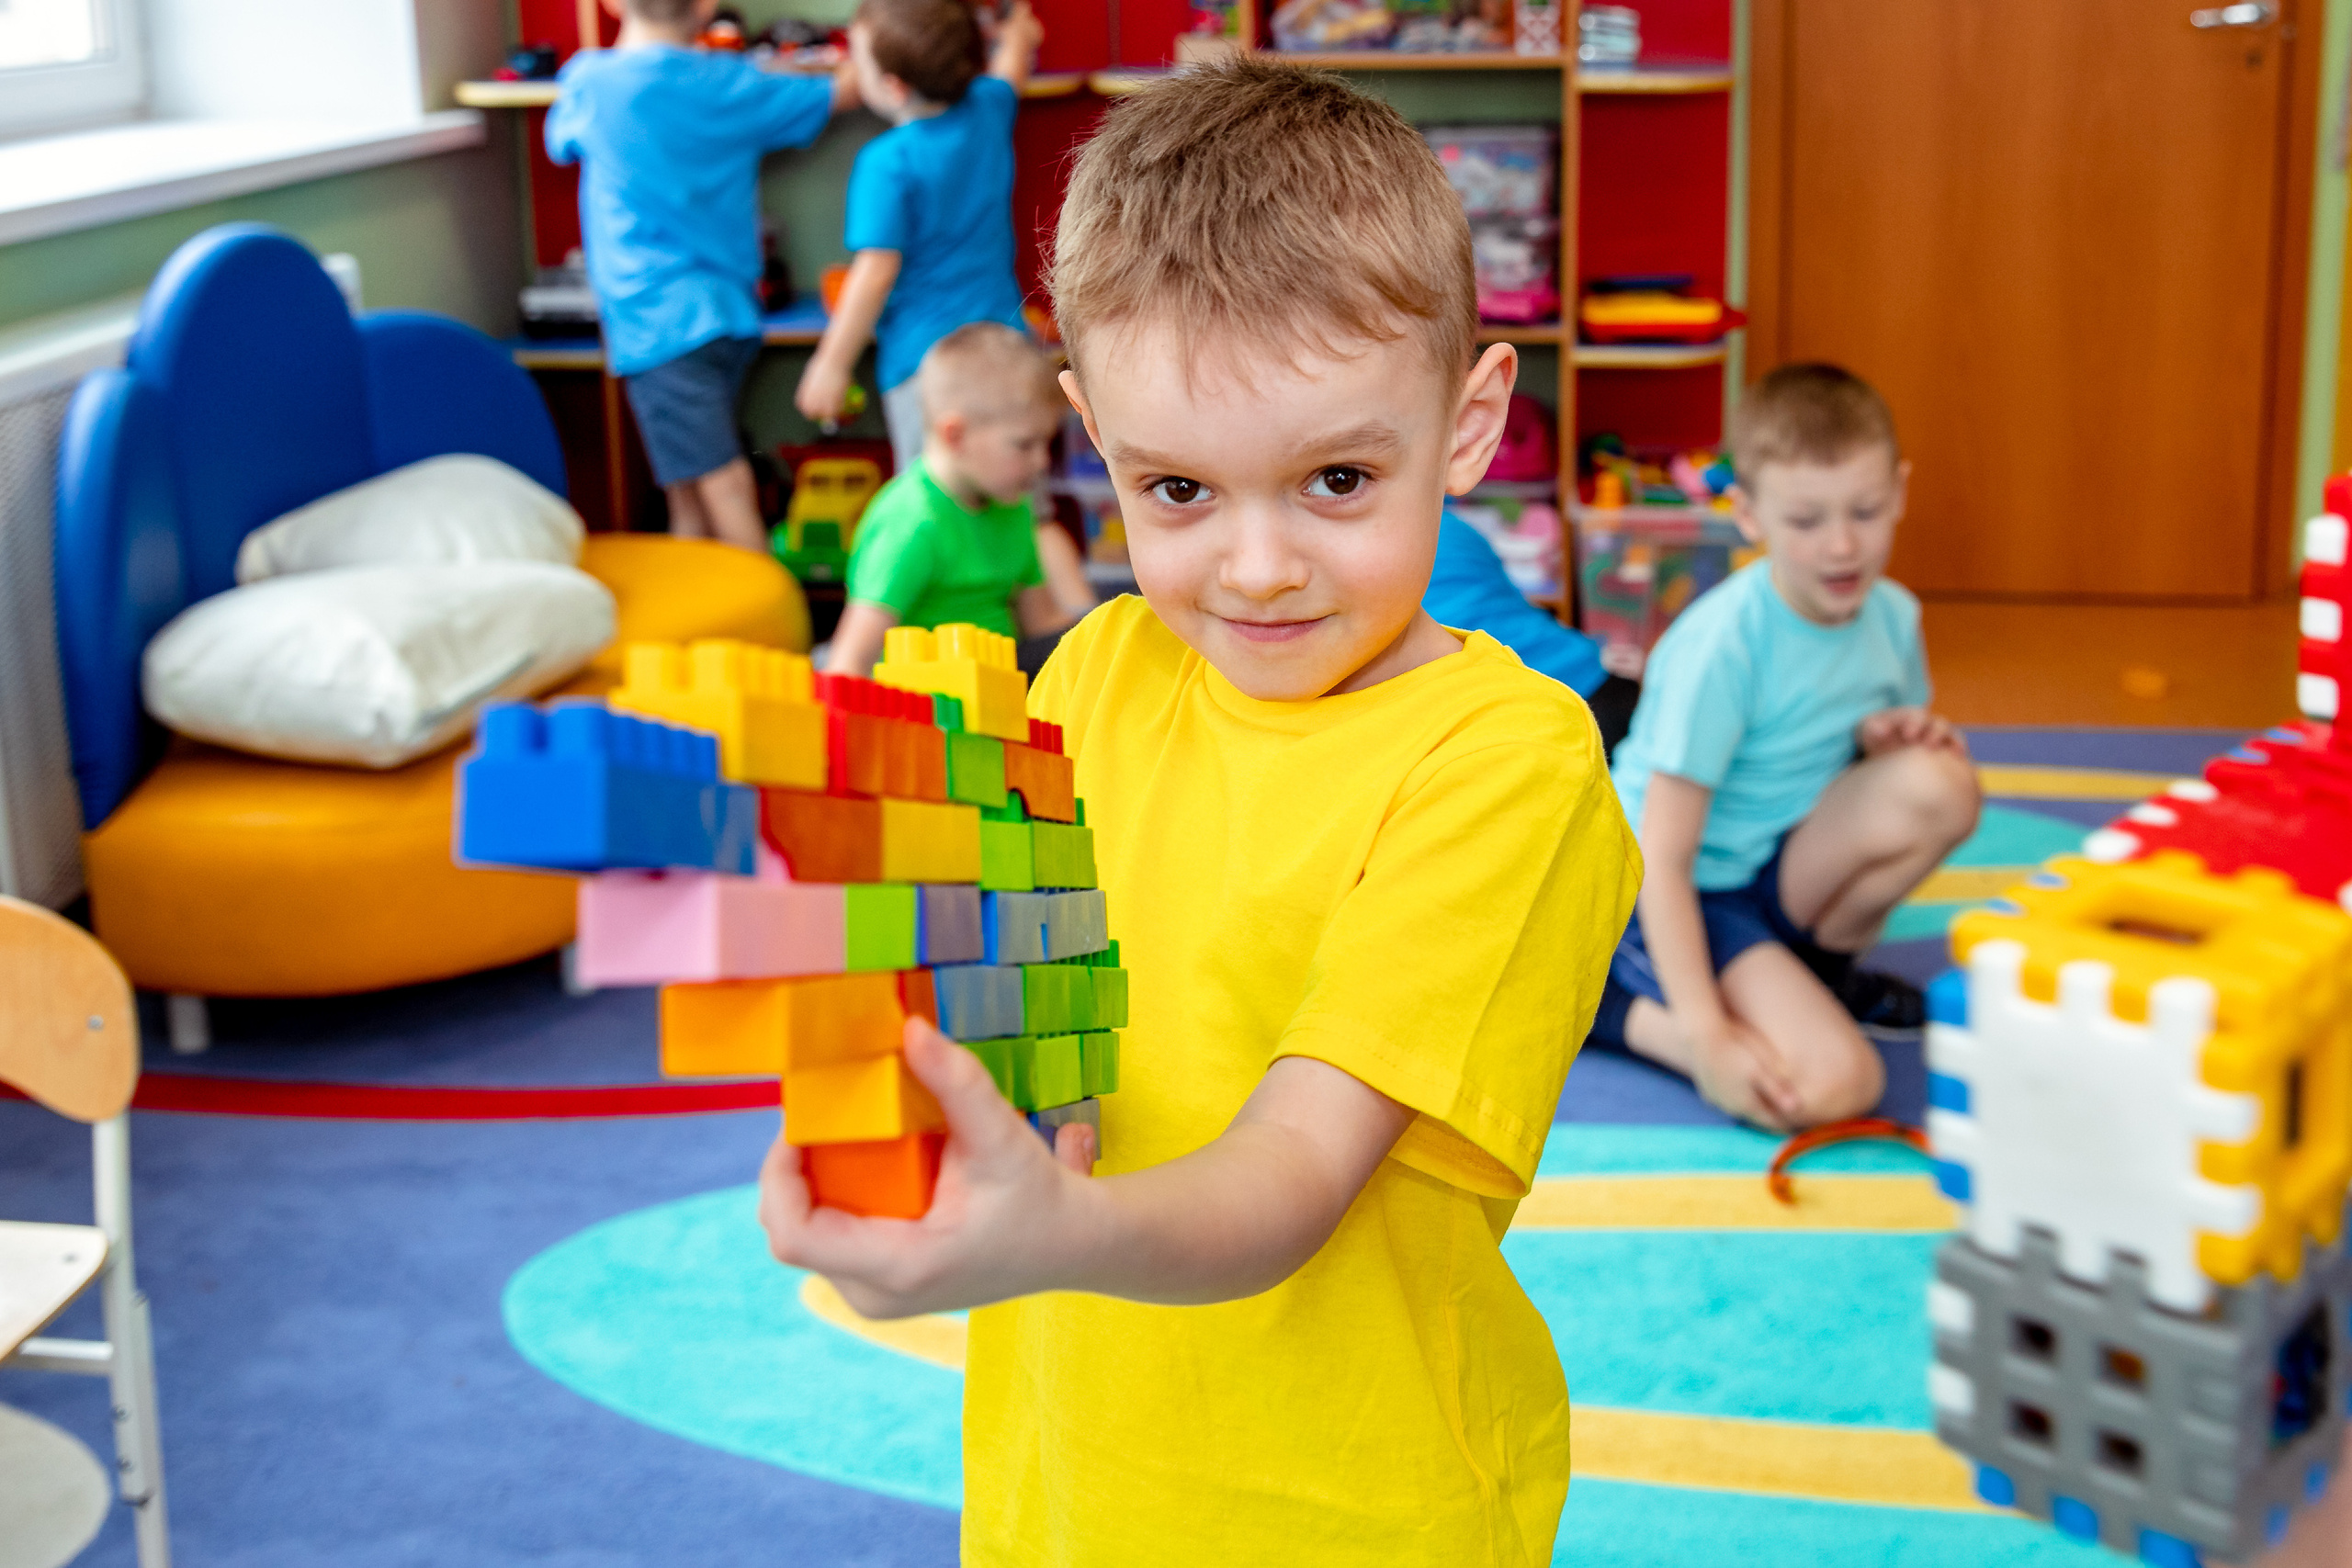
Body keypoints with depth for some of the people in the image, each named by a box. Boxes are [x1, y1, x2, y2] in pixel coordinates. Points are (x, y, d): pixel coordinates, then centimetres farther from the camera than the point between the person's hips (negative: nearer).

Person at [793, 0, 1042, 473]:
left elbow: (877, 271, -18)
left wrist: (831, 363, -11)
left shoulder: (888, 163, -15)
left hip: (924, 357, -7)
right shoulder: (988, 111, 3)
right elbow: (1011, 71, 28)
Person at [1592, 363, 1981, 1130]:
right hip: (1687, 899, -6)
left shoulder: (1892, 615, -4)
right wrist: (1707, 1037, -29)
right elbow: (1662, 860, -23)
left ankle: (1826, 965, 4)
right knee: (1834, 1083, -27)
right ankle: (1612, 1004, -5)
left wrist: (1883, 739, -10)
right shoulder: (1722, 643, -24)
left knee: (1941, 785, -21)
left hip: (1787, 874, 6)